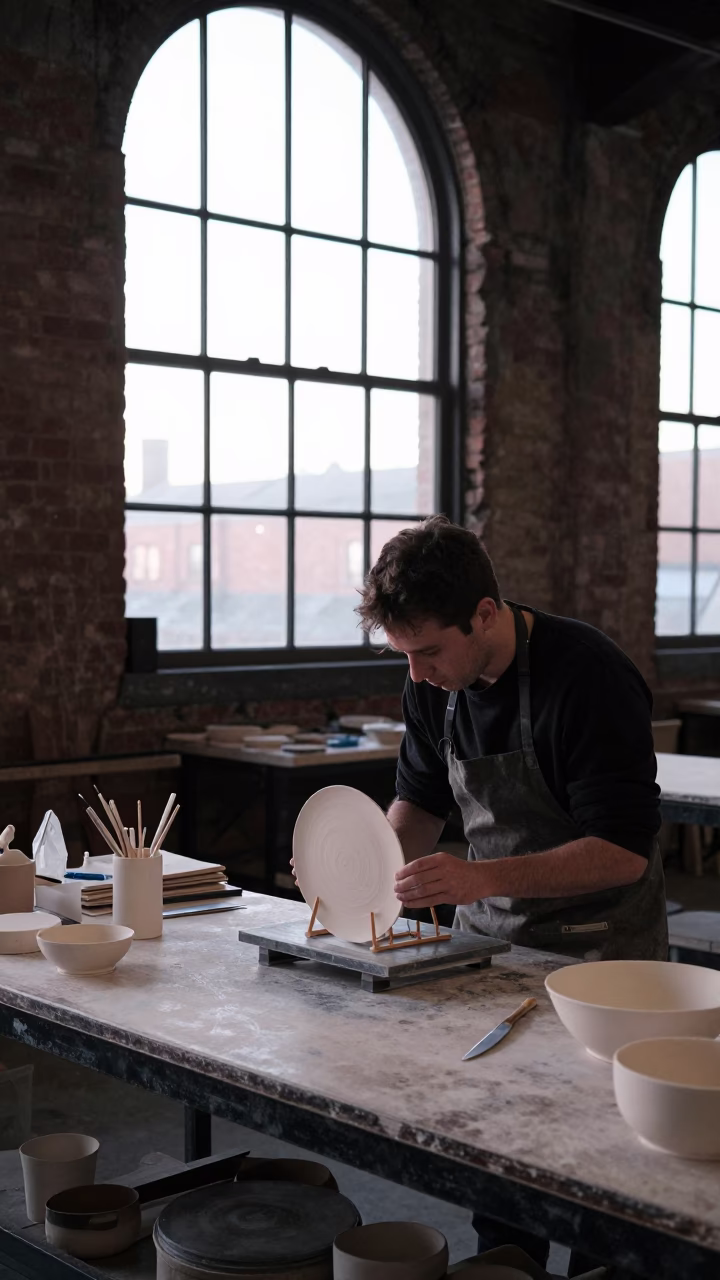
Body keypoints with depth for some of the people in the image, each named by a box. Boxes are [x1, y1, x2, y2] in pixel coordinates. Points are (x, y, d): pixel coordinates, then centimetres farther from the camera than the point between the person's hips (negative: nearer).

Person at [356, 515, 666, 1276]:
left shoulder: (587, 677, -24)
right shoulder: (436, 682, -3)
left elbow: (624, 850, -26)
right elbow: (420, 799, 12)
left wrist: (483, 877, -36)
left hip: (596, 951, -5)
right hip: (487, 939, 6)